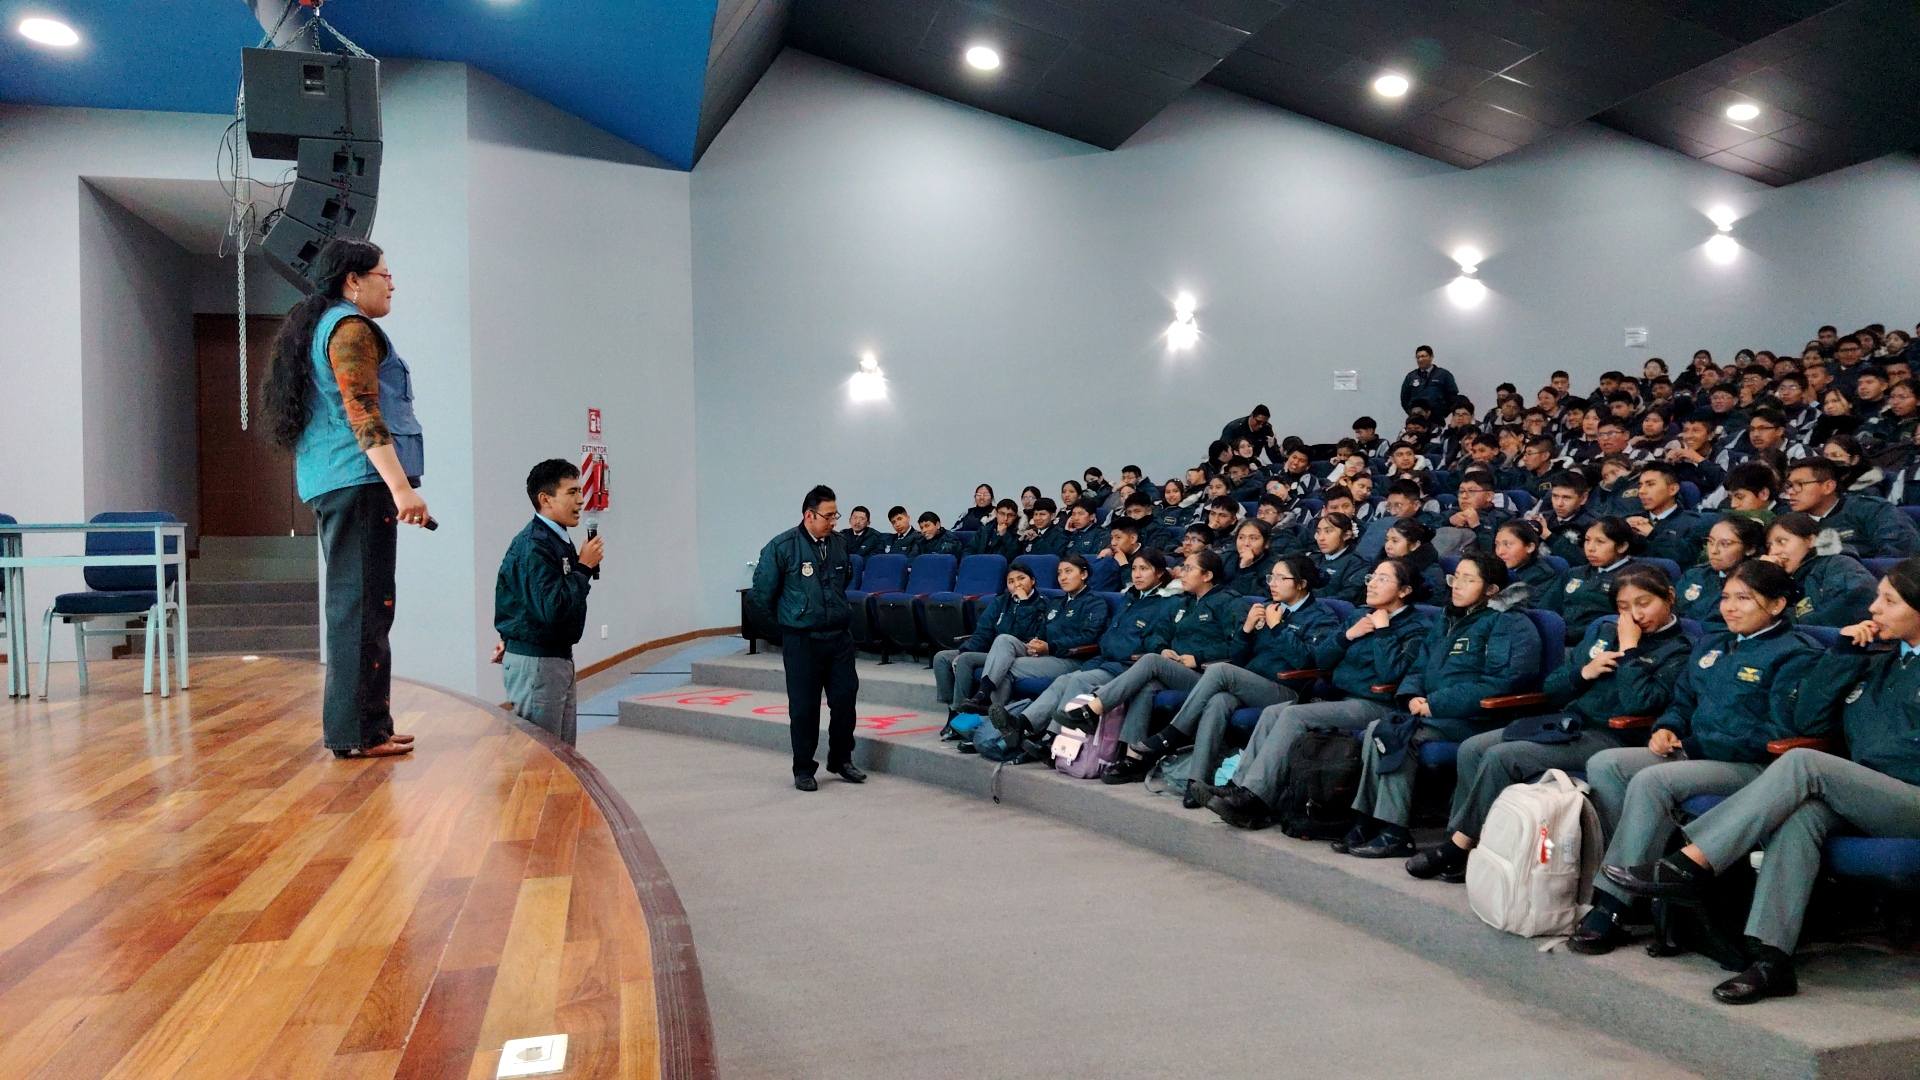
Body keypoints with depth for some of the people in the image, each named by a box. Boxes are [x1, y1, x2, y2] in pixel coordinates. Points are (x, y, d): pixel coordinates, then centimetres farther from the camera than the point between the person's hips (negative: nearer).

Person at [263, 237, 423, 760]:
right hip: (359, 480, -11)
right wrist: (402, 486, -24)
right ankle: (358, 731, -9)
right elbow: (364, 415, -17)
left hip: (326, 482, 11)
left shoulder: (315, 326, 24)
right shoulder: (352, 328, -7)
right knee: (364, 604, -10)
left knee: (350, 603, 12)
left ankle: (355, 726, 18)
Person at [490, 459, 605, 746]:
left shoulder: (558, 540, 11)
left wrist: (511, 638, 17)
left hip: (557, 656, 10)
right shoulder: (533, 546, -19)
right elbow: (553, 608, -29)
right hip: (535, 662, -9)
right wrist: (584, 567, -19)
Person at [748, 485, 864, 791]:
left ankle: (841, 760, 24)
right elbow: (761, 593, -4)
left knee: (845, 699, 7)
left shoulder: (839, 544, 6)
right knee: (804, 706, 2)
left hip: (839, 636, 5)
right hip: (801, 640, -5)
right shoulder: (782, 547, -11)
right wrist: (786, 619, 7)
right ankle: (803, 769, 15)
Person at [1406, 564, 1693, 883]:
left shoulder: (1676, 652, -1)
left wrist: (1628, 649, -12)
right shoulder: (1602, 629, 17)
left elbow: (1638, 703, -20)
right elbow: (1552, 688, 17)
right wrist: (1584, 671, -2)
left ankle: (1459, 845, -12)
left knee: (1500, 757, -24)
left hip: (1608, 736, -7)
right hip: (1567, 721, 7)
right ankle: (1457, 839, -13)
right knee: (1471, 749, -12)